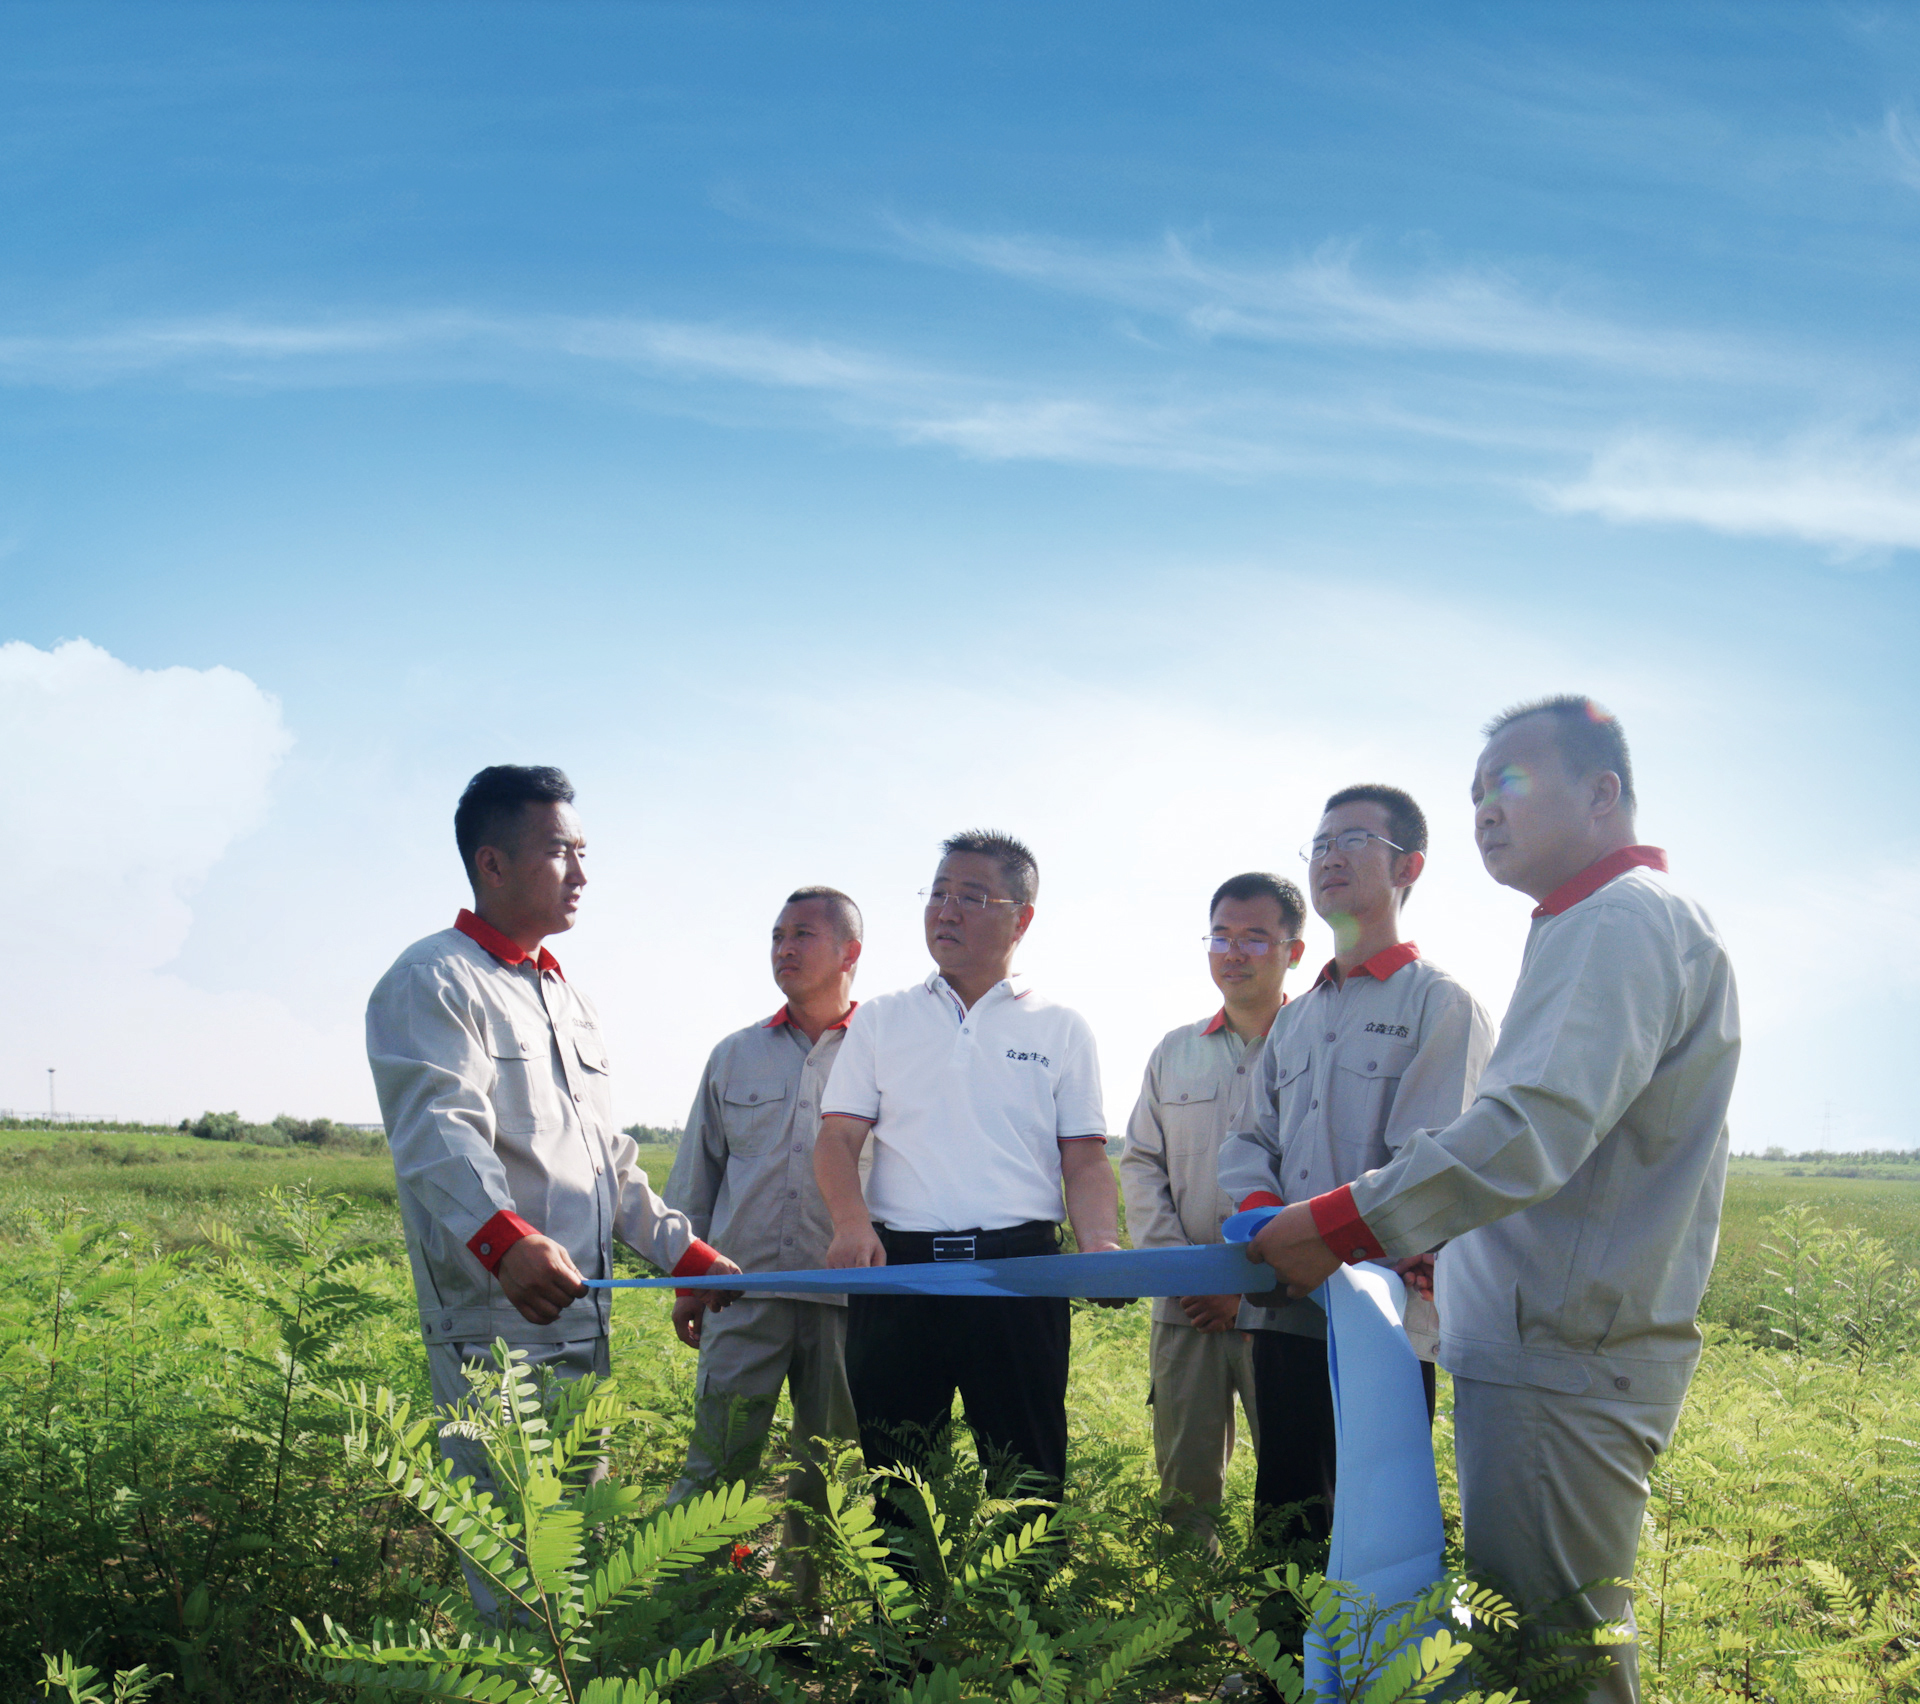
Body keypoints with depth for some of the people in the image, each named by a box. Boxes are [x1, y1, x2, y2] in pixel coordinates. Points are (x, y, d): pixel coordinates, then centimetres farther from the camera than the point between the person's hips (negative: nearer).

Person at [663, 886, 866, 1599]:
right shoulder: (734, 1056, 11)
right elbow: (695, 1177, 16)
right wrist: (687, 1281, 13)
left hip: (847, 1299, -1)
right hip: (744, 1293, 1)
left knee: (826, 1471, 9)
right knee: (715, 1465, -2)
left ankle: (801, 1609, 23)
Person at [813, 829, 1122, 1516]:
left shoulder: (1060, 1028, 11)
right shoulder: (880, 1020, 14)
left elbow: (1084, 1158, 7)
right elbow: (839, 1137, 8)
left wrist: (1101, 1243, -11)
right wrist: (851, 1222, -11)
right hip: (896, 1266, 1)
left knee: (1027, 1472, 0)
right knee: (893, 1470, 6)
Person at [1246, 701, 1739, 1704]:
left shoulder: (1624, 919, -13)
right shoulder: (1593, 928, 21)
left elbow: (1536, 1130, -25)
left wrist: (1343, 1225, -23)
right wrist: (1445, 1254, 24)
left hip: (1562, 1363, -10)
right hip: (1552, 1346, 10)